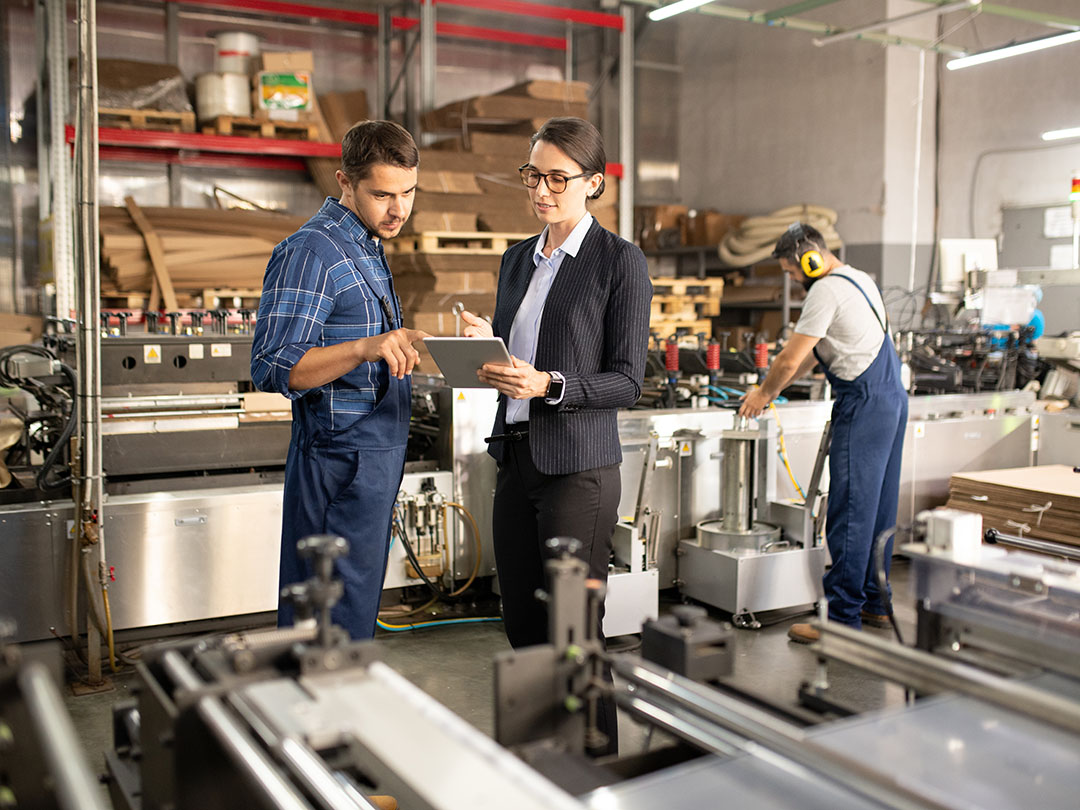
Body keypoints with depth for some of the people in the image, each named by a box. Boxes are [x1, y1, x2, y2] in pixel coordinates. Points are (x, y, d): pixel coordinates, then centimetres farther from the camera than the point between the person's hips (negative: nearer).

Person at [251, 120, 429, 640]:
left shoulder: (367, 247, 18)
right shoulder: (309, 252, -14)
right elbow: (273, 369, -23)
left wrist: (402, 352, 19)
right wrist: (366, 348, -34)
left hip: (376, 460, 10)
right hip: (340, 464, -10)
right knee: (338, 623, -5)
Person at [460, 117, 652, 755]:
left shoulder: (620, 261, -6)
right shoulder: (518, 259, 15)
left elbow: (627, 381, -9)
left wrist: (548, 384, -23)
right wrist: (485, 344, -2)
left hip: (578, 466, -7)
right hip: (516, 458, 7)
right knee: (523, 626, 13)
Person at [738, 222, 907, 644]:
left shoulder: (827, 290, -13)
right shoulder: (860, 279, 19)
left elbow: (790, 359, -12)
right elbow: (810, 354, 24)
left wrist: (764, 394, 6)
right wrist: (772, 387, 23)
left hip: (864, 404, -11)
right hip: (892, 399, 11)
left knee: (851, 513, -8)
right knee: (879, 505, 15)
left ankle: (843, 618, -5)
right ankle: (876, 603, 24)